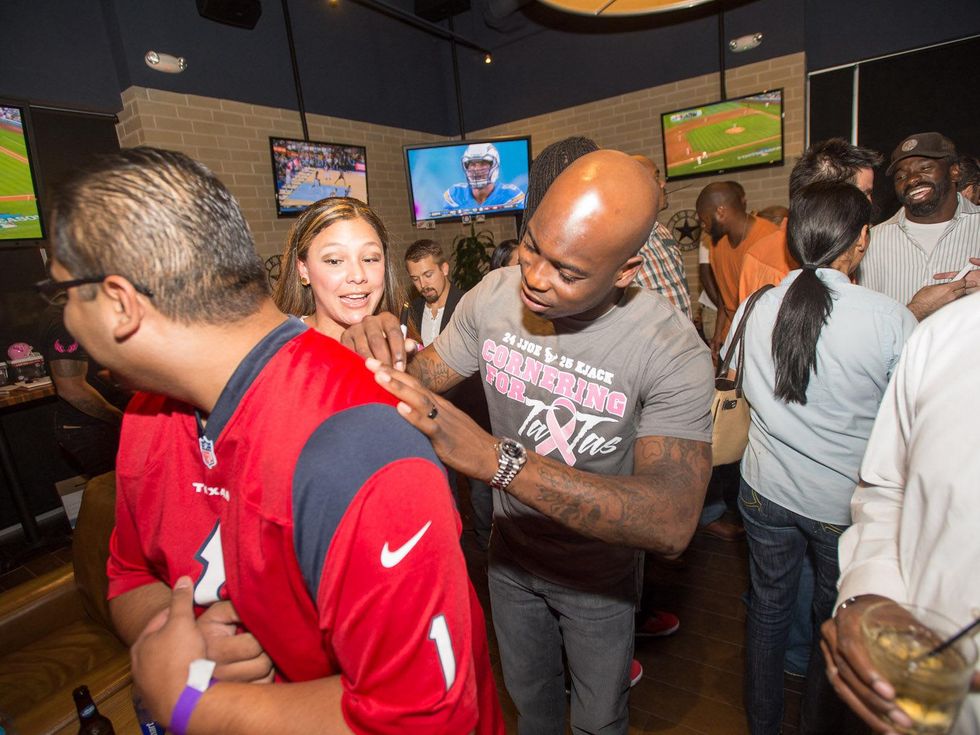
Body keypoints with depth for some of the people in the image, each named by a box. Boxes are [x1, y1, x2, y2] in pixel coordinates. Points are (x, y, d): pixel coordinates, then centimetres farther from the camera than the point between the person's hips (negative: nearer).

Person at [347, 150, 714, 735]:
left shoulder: (674, 352, -31)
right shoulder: (493, 297, -19)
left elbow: (672, 525, -39)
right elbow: (423, 380, -6)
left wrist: (496, 458, -49)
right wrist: (384, 358, -32)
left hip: (598, 571, -3)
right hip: (511, 550, 3)